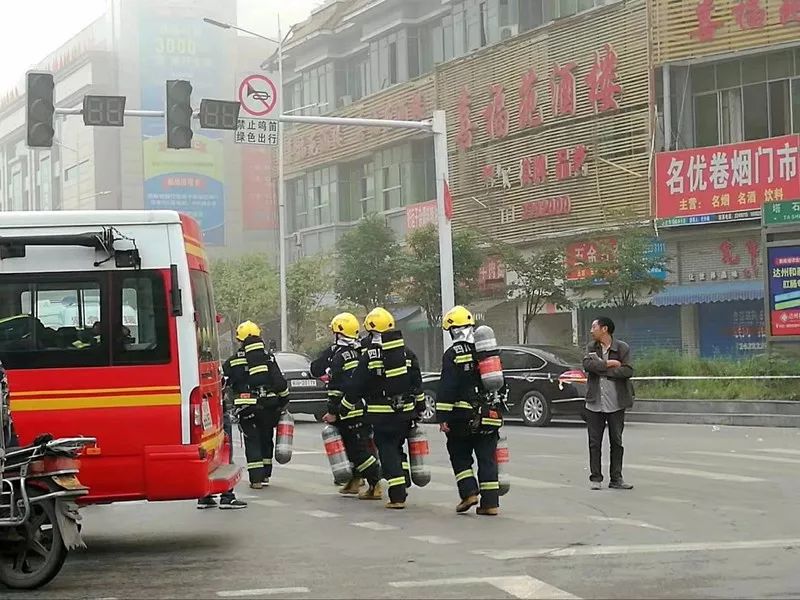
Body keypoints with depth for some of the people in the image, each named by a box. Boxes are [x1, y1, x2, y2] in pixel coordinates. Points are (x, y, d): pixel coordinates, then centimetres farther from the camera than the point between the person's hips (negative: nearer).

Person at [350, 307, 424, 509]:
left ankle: (397, 496, -8)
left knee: (388, 452, -1)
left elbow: (356, 388, -7)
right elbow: (417, 384, 9)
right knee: (397, 448, 21)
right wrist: (420, 409, 19)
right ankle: (402, 490, 20)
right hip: (405, 411, 5)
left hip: (382, 414, -5)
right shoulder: (407, 353, 4)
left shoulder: (369, 356, -12)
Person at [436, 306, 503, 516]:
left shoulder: (453, 354, -8)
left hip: (463, 416, -4)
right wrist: (497, 408, 27)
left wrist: (442, 417, -11)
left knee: (460, 456, 11)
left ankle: (469, 492, -3)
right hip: (489, 415, 4)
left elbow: (447, 388, -13)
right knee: (487, 458, 7)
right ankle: (490, 502, 3)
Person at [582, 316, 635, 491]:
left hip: (615, 403, -2)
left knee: (616, 442, 5)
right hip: (595, 403, 2)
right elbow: (587, 364, -10)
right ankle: (595, 478, 10)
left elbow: (628, 371, -14)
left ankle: (616, 479, 12)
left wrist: (603, 370, -12)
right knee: (595, 442, 4)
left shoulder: (622, 348, -1)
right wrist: (608, 363, -14)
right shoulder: (591, 347, 8)